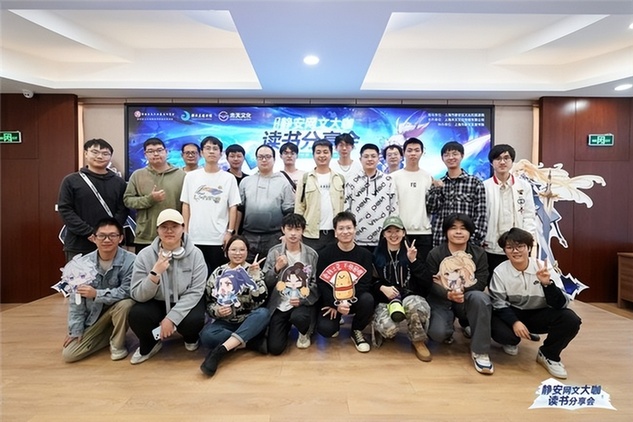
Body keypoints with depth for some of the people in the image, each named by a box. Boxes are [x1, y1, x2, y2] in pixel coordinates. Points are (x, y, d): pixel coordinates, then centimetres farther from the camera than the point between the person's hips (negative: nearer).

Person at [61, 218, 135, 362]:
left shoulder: (130, 261, -23)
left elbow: (127, 292, -23)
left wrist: (96, 294, -29)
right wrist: (76, 330, -4)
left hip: (118, 311, -3)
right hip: (93, 316, 3)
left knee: (125, 304, -36)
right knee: (69, 354, -7)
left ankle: (117, 344, -8)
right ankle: (109, 335, 18)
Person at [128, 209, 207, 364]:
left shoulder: (195, 254, -15)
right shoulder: (145, 255, -12)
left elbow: (195, 292, -16)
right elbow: (138, 295, -14)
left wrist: (171, 318, -25)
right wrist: (155, 273, -32)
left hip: (186, 304, -1)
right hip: (157, 303, 2)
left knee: (194, 321, -31)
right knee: (137, 315, -27)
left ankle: (191, 338, 11)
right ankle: (149, 344, 9)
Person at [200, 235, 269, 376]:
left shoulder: (254, 271, 0)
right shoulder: (217, 273, 3)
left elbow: (261, 300, -12)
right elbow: (208, 303, 4)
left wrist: (255, 276, -22)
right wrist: (217, 310, -17)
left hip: (249, 323, 0)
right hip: (226, 322, 1)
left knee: (264, 313, -33)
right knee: (206, 335, -30)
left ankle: (220, 350, -35)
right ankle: (252, 342, -19)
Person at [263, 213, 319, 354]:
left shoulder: (311, 254, -2)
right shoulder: (274, 252, -1)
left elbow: (316, 283, -1)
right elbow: (265, 283, -1)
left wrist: (303, 300, -15)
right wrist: (276, 268, -18)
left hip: (303, 303, -1)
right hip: (279, 304, 1)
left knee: (298, 317, -36)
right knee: (274, 348, -8)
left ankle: (305, 332, 4)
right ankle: (287, 326, 27)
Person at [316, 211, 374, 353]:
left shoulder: (364, 254, -3)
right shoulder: (325, 254, -5)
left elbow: (365, 283, -10)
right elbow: (321, 283, -9)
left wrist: (347, 303, -21)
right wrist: (336, 304, -22)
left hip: (355, 300, 1)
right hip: (332, 301, -1)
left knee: (368, 299, -32)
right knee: (325, 329, -25)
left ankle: (356, 331, -1)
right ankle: (336, 321, 16)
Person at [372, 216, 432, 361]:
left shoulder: (412, 252, 7)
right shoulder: (377, 254, 6)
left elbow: (425, 282, -3)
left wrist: (413, 260, -15)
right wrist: (382, 288, -12)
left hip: (411, 296, 1)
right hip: (385, 300, 0)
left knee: (415, 305, -38)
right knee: (388, 328, -33)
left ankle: (418, 341, -8)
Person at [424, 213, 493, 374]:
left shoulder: (479, 253, 1)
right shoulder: (435, 254, -3)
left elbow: (481, 282, -7)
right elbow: (430, 283, -9)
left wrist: (462, 292, -27)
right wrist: (448, 295, -29)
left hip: (467, 299, 1)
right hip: (441, 300, -1)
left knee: (480, 298, -35)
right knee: (438, 333, -27)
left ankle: (479, 351, -21)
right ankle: (448, 331, 16)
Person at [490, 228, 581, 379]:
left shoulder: (544, 269, -15)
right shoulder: (500, 271, -15)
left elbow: (561, 305, -20)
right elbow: (498, 304, -12)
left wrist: (547, 284, -38)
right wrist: (514, 322, -28)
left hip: (539, 314, 1)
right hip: (511, 314, -1)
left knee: (570, 319, -27)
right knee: (501, 333, -33)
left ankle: (548, 355, 2)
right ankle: (512, 341, 11)